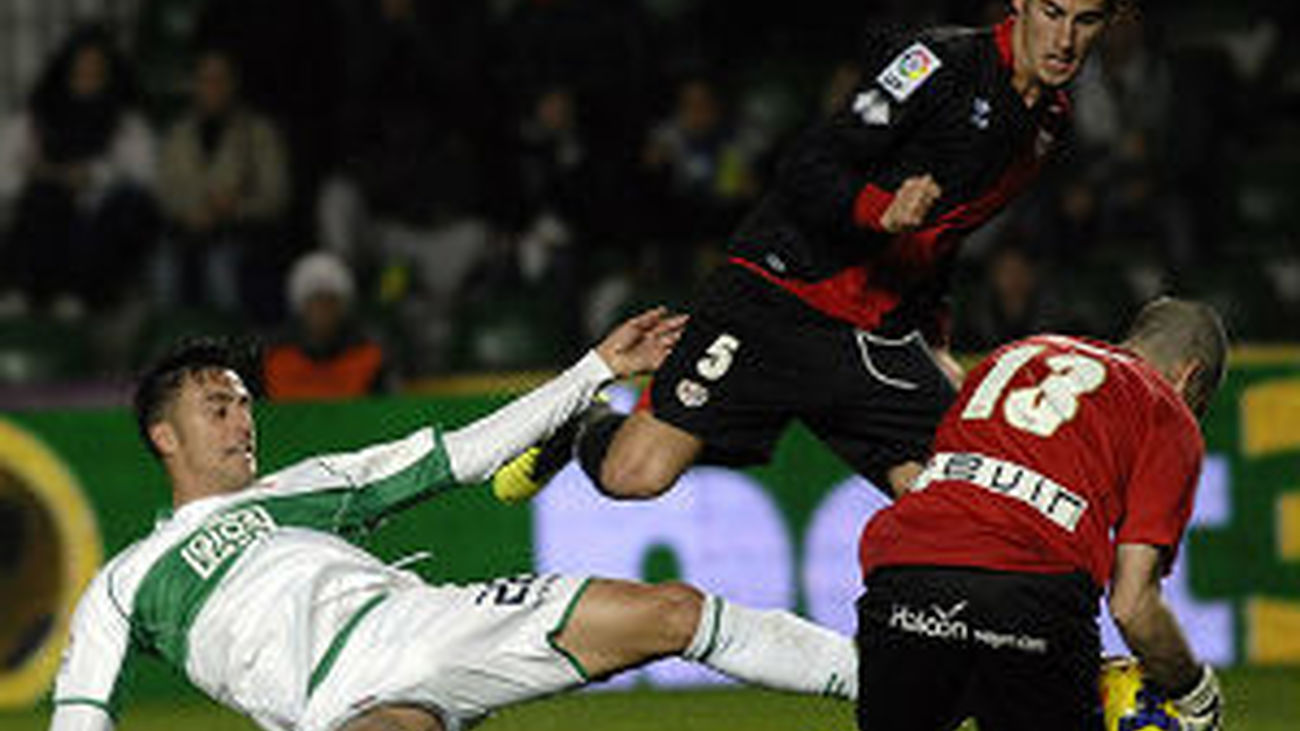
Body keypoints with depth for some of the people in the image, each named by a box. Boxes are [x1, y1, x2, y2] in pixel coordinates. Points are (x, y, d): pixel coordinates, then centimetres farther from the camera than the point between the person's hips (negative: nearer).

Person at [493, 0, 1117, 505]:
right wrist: (877, 209, -36)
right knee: (635, 477, -12)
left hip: (880, 339, 7)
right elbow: (808, 168, -18)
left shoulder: (1046, 122, 13)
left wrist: (931, 344, 23)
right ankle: (589, 431, 21)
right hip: (777, 300, -7)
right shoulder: (938, 63, -12)